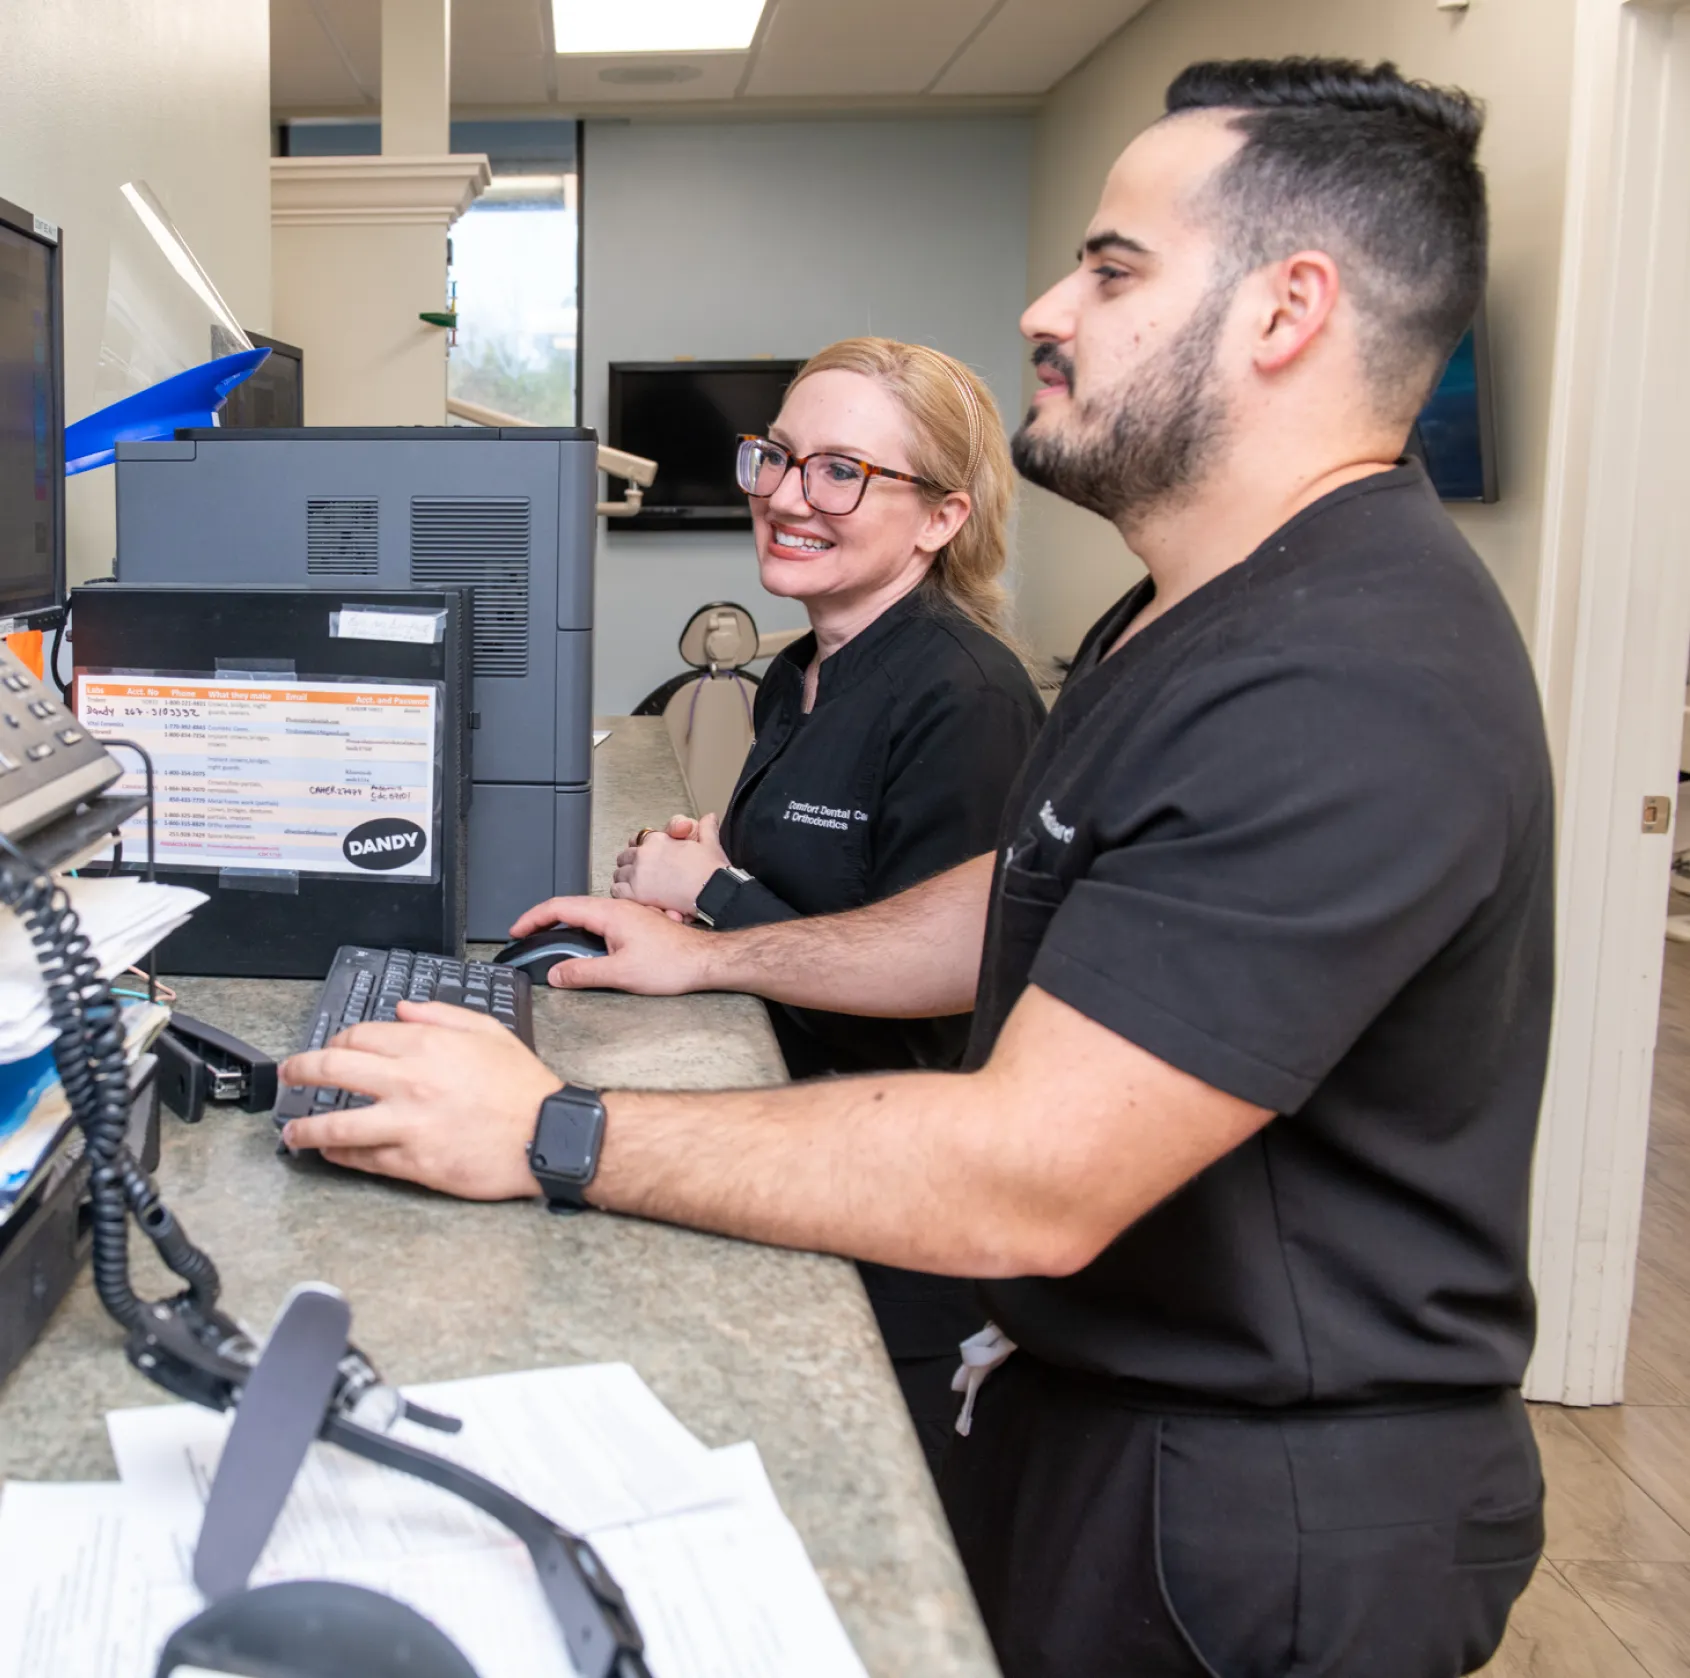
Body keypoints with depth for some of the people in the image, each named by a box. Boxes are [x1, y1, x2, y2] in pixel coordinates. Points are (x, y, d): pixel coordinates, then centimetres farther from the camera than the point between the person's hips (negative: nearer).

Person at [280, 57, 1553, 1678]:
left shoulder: (1351, 692, -30)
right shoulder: (1196, 621, 8)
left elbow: (1028, 1179, -33)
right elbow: (1033, 905, 18)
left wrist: (549, 1137, -25)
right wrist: (716, 956, 16)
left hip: (1261, 1521, -9)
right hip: (1081, 1395, 9)